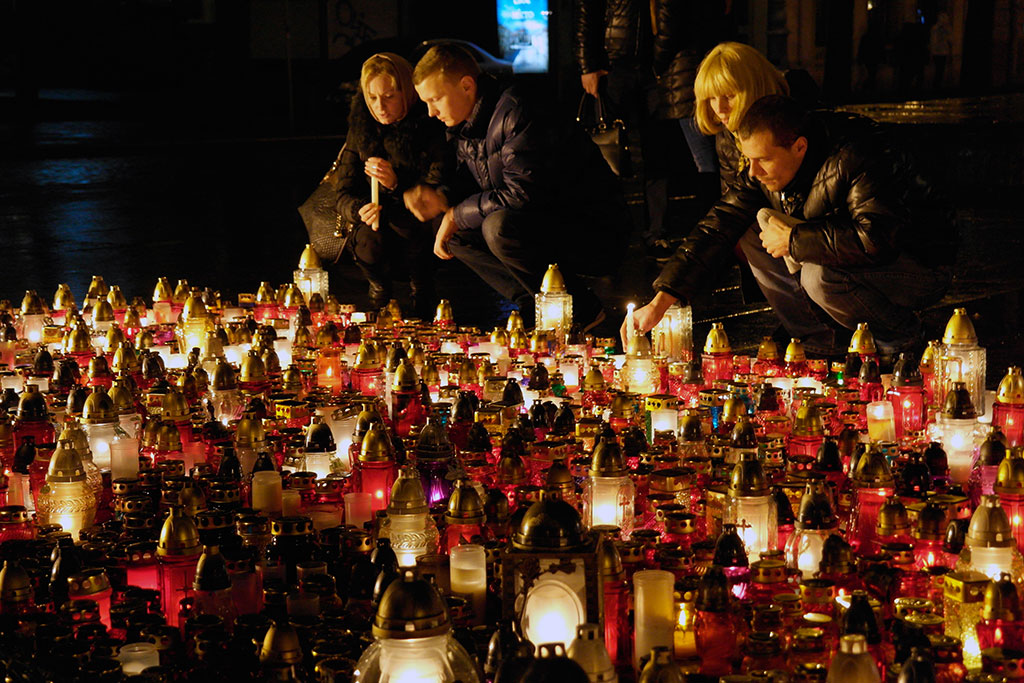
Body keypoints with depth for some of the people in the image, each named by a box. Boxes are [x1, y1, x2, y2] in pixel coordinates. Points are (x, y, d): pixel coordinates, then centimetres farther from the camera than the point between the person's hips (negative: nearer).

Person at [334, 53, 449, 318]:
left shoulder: (431, 128, -13)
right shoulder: (360, 129, 0)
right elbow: (344, 196, -2)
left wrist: (397, 183, -33)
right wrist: (361, 210, -26)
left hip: (421, 229, -2)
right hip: (379, 229, 2)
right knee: (368, 243, -30)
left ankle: (422, 292, -5)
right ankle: (380, 288, 5)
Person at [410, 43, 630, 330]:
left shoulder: (516, 114, -21)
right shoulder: (464, 128, 8)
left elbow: (521, 195, -27)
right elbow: (476, 184, 16)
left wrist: (456, 215, -16)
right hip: (545, 225, 9)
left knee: (498, 228, -32)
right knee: (456, 233, 2)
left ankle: (582, 313, -15)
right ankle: (535, 307, -3)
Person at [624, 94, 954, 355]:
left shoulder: (856, 157, -30)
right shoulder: (763, 171, -7)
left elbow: (876, 239, -41)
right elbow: (717, 228, -4)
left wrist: (792, 240, -30)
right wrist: (659, 303, -12)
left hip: (921, 267, -8)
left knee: (819, 275, -34)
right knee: (752, 235, -5)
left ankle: (901, 336, -7)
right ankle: (818, 341, 1)